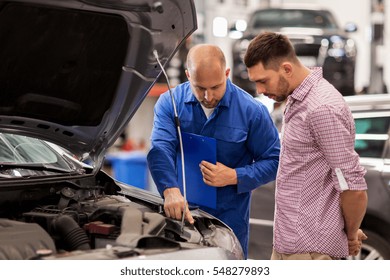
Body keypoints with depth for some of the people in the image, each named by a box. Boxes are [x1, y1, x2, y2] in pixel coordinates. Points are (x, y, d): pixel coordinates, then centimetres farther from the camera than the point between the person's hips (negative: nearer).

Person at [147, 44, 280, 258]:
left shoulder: (251, 111, -8)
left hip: (229, 218, -2)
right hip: (179, 214, 2)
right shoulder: (170, 103, -4)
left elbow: (273, 161, -2)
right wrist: (171, 190, -37)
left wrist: (234, 177, -18)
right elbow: (160, 149, -19)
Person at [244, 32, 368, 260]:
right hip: (287, 243, 10)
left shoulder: (322, 109, -21)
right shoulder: (297, 100, 13)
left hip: (311, 249, -10)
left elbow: (354, 188, -21)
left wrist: (351, 234, -4)